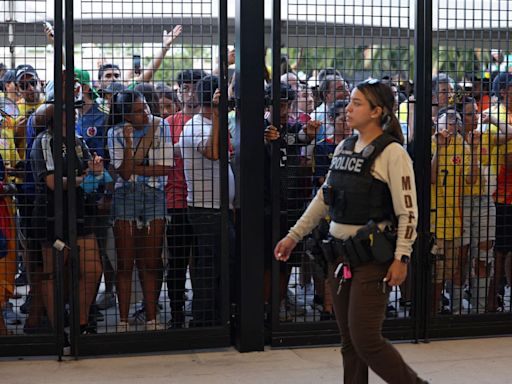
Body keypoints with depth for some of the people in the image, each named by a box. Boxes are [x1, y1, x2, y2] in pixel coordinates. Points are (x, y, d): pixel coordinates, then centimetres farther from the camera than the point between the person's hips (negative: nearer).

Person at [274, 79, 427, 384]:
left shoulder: (392, 153, -10)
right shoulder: (344, 148, 11)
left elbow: (408, 212, -13)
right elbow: (323, 199, 18)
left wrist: (402, 258, -18)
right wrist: (294, 236, 17)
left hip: (372, 256, -7)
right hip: (340, 254, 7)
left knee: (366, 340, -8)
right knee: (349, 341, 11)